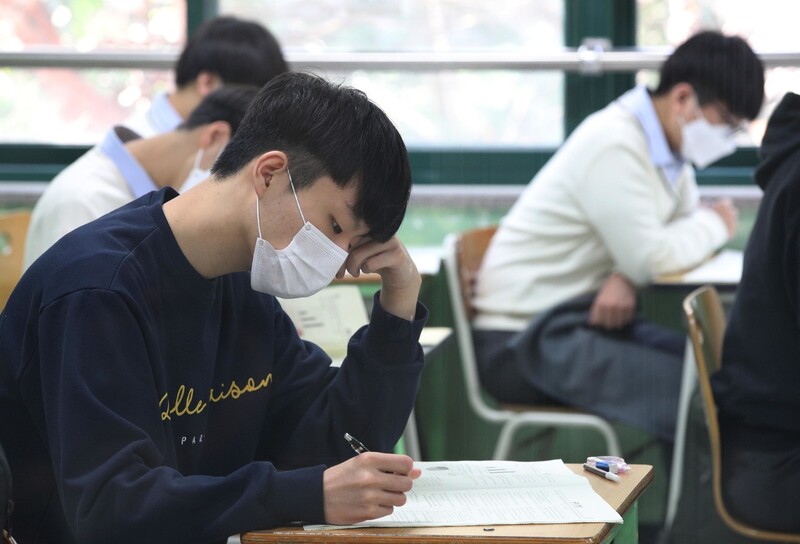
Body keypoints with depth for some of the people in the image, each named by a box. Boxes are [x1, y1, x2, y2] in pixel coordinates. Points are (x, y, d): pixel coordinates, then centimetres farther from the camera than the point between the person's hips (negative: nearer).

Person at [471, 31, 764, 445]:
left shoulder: (667, 145, 10)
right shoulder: (613, 146, -20)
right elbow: (650, 256, -22)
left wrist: (626, 277, -12)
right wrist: (713, 224, -3)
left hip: (586, 315, 10)